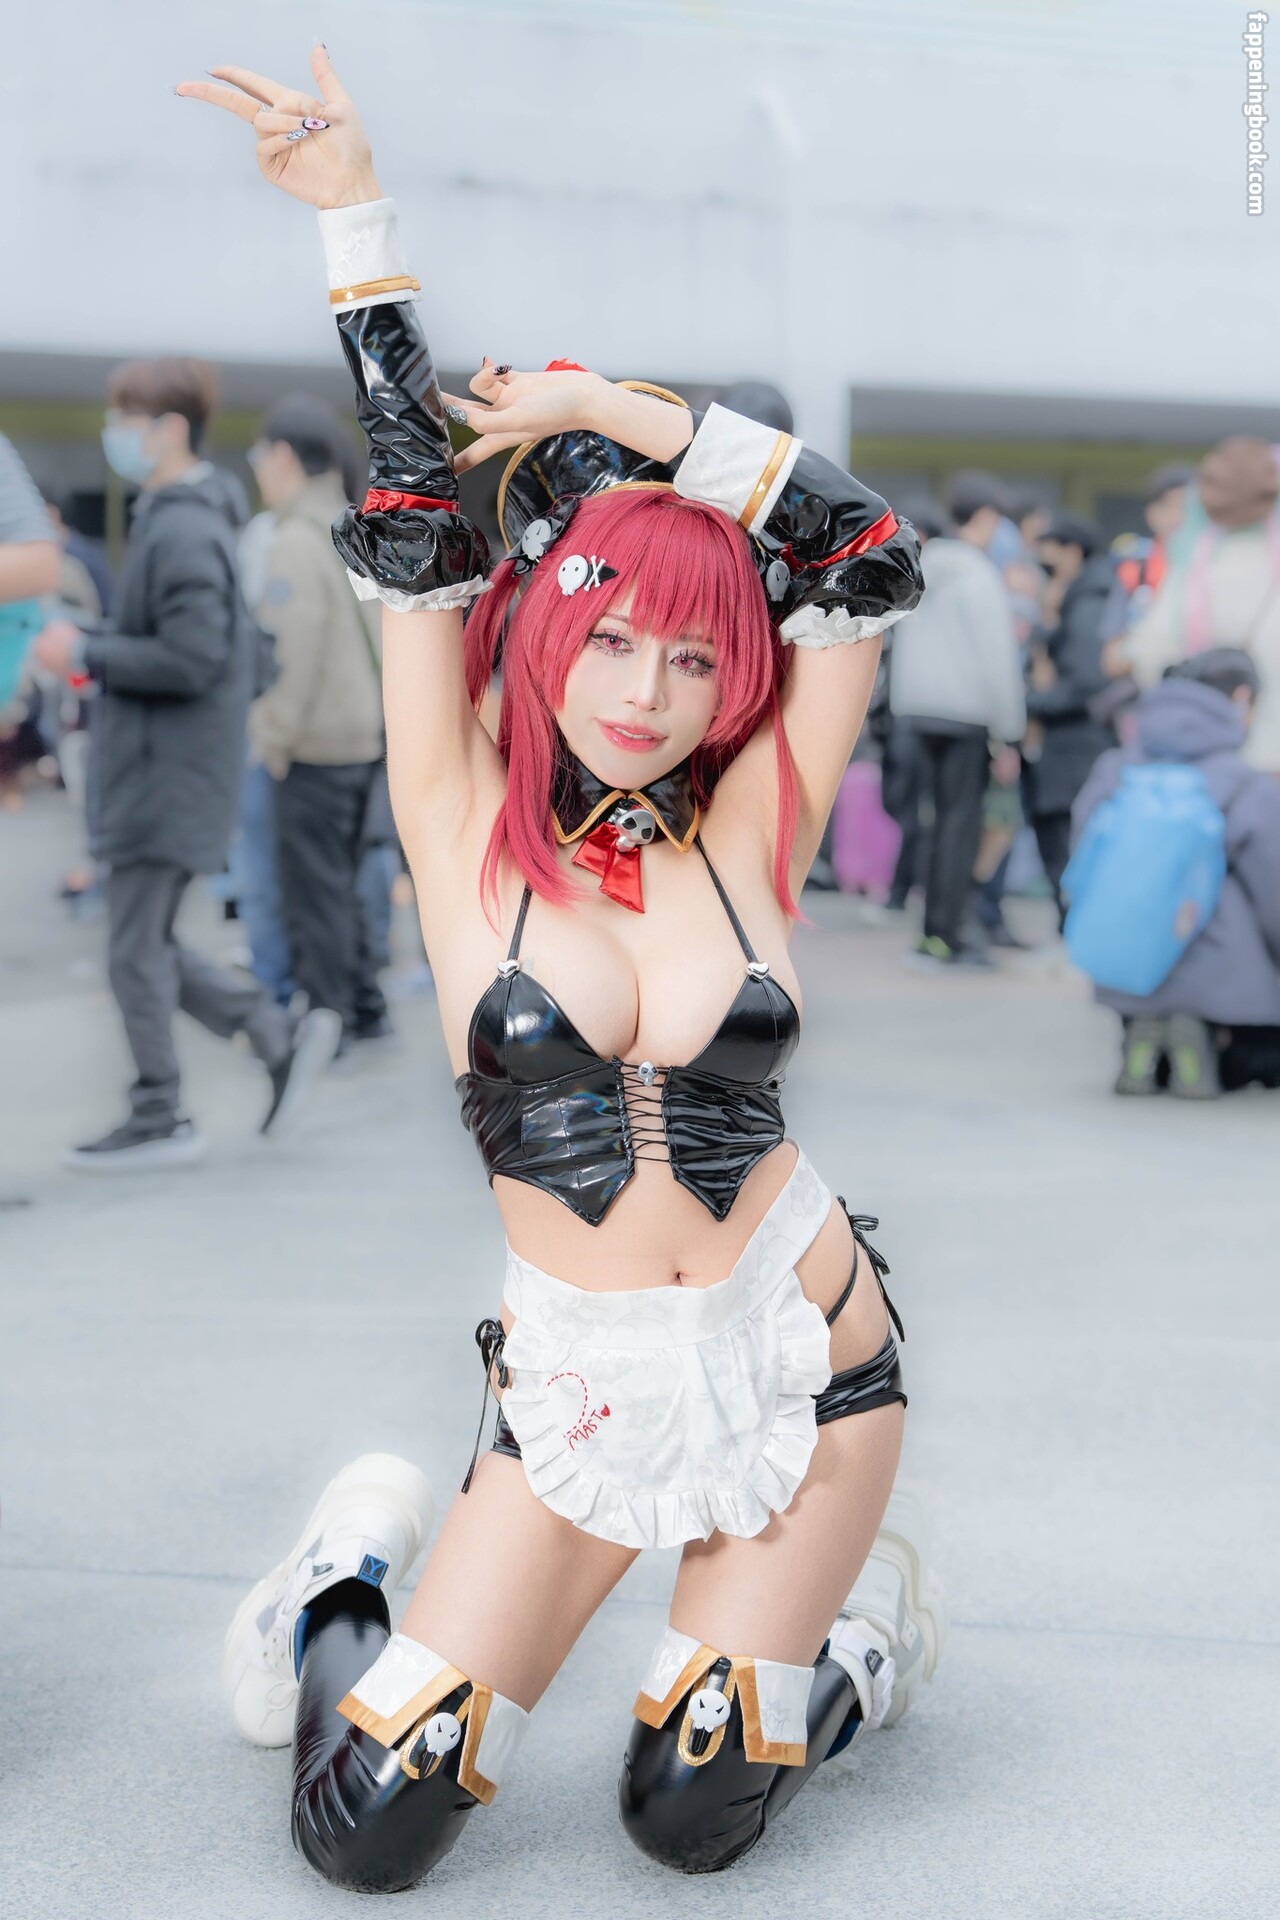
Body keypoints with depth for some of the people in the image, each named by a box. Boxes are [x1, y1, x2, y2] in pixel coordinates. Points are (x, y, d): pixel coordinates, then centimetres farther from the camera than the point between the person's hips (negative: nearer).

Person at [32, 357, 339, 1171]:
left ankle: (160, 1119, 12)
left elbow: (192, 658, -24)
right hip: (156, 767, 10)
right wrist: (94, 645, 7)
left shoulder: (182, 532, -18)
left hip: (169, 776, -10)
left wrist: (86, 653, -15)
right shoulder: (185, 517, 13)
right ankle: (281, 1036, 18)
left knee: (138, 951, 1)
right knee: (151, 944, 16)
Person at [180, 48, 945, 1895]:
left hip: (806, 1357, 1)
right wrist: (353, 219, -8)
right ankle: (352, 1574, 27)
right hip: (581, 1389, 0)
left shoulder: (743, 839, -2)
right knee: (367, 1835, -4)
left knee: (693, 1822, 4)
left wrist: (630, 416, -6)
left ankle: (867, 1623, 33)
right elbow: (416, 538, -8)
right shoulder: (469, 839, -5)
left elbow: (867, 567, -5)